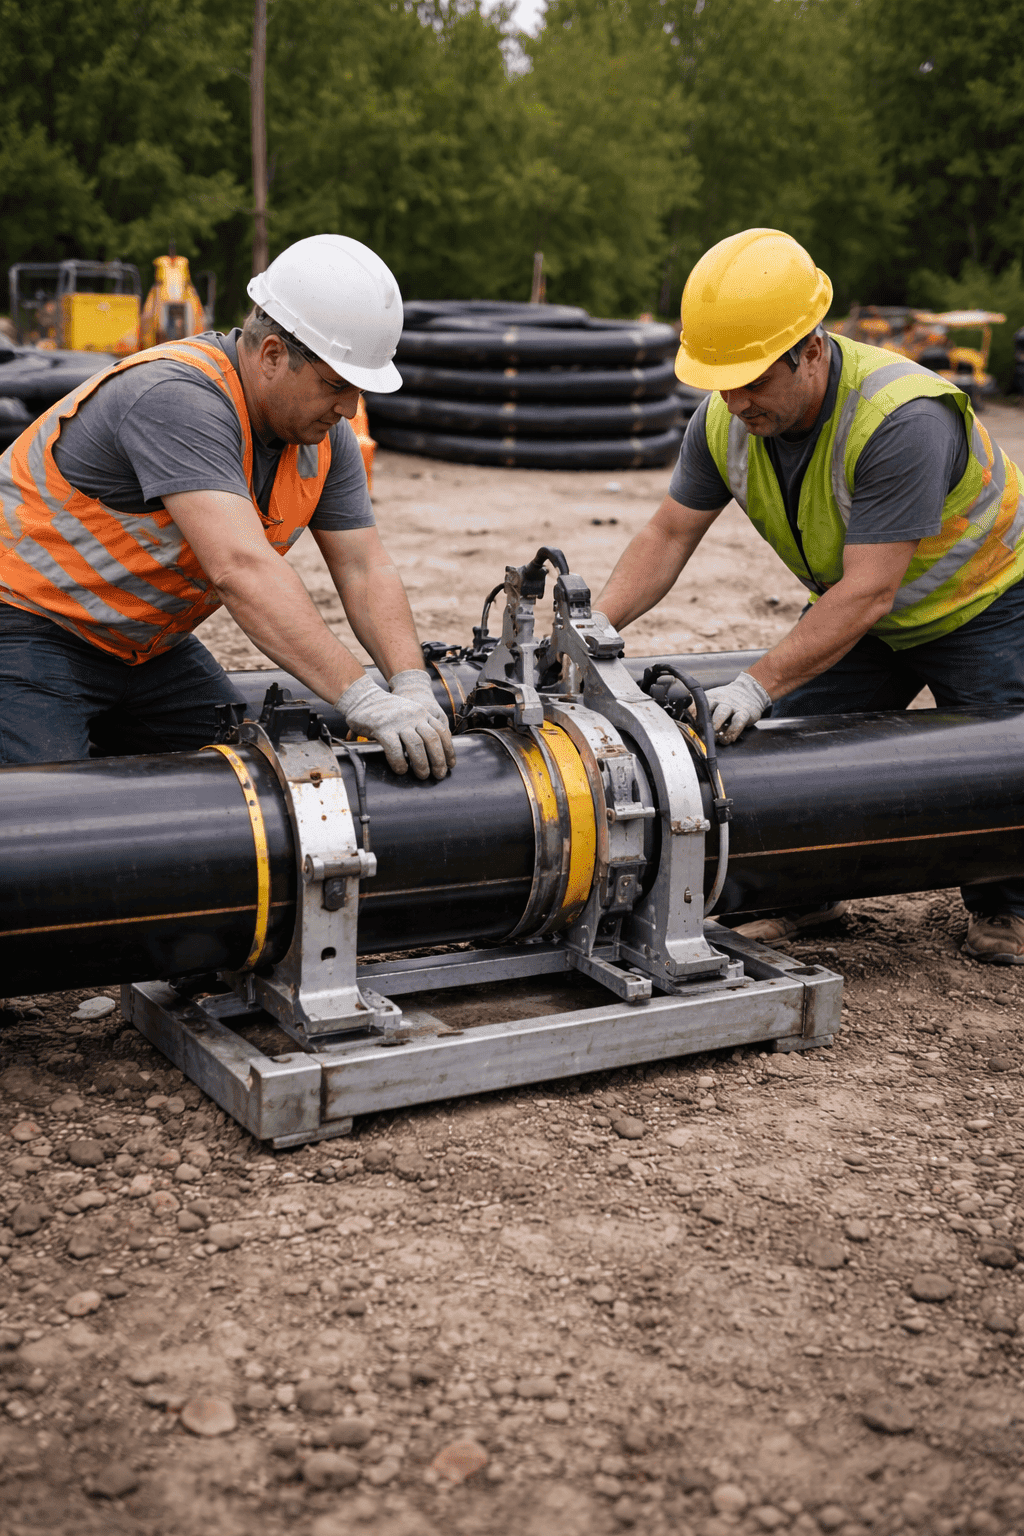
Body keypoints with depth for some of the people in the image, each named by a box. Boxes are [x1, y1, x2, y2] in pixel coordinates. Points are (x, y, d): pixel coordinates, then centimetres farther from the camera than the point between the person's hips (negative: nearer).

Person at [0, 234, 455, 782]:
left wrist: (412, 687, -22)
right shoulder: (178, 399, -31)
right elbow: (240, 568, -41)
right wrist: (361, 697, -46)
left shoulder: (326, 436, -4)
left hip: (146, 644, 8)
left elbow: (366, 571, -4)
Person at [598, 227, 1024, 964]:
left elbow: (868, 592, -40)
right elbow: (669, 534, -11)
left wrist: (757, 684, -45)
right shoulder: (725, 420, -19)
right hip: (857, 610, 5)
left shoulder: (902, 419, -39)